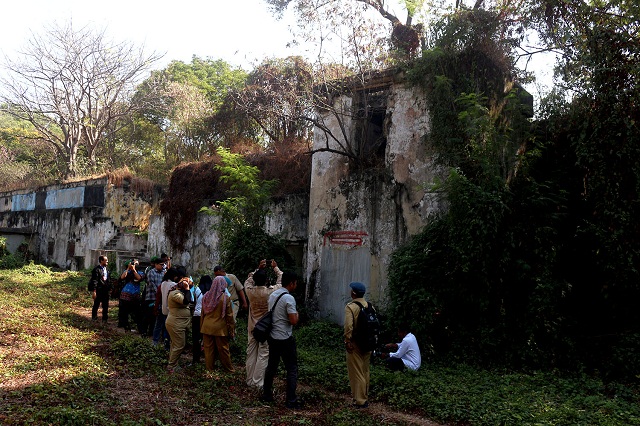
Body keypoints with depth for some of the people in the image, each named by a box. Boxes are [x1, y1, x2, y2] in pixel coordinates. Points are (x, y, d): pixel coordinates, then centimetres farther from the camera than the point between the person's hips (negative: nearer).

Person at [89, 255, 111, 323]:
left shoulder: (107, 269, 11)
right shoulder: (96, 270, -12)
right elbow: (94, 281, -16)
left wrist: (109, 289, 13)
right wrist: (94, 291, -19)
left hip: (105, 290, 6)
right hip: (98, 291, -6)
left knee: (105, 306, 10)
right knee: (96, 305, 7)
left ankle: (104, 319, 20)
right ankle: (94, 318, 21)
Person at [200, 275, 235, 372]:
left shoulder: (206, 296, -2)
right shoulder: (225, 298, -13)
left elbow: (203, 313, 7)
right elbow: (229, 316, -8)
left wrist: (201, 326, 16)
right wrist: (232, 330, 0)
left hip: (207, 327, 3)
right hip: (220, 328, -3)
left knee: (208, 348, 11)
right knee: (223, 349, 7)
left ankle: (209, 368, 20)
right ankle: (229, 369, 19)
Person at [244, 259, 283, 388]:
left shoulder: (250, 291, -10)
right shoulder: (270, 292, -18)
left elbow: (248, 280, 15)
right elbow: (281, 281, 0)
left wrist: (258, 268, 12)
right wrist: (276, 268, 12)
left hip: (252, 328, 4)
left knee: (251, 354, 12)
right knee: (263, 355, 3)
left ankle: (250, 380, 20)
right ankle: (258, 382, 5)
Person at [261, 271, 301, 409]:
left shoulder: (272, 295, 7)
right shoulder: (289, 298, -18)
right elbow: (293, 321, -21)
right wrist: (297, 315, -2)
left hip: (272, 337, 8)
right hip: (285, 339, -8)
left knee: (271, 366, 18)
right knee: (292, 369, 2)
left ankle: (267, 395, 26)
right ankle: (291, 400, 3)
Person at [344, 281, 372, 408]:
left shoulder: (350, 306, -15)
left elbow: (348, 326, -24)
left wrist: (347, 341, -14)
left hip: (355, 344, -7)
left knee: (356, 373, 1)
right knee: (365, 371, 18)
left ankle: (360, 401, 4)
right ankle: (365, 397, 29)